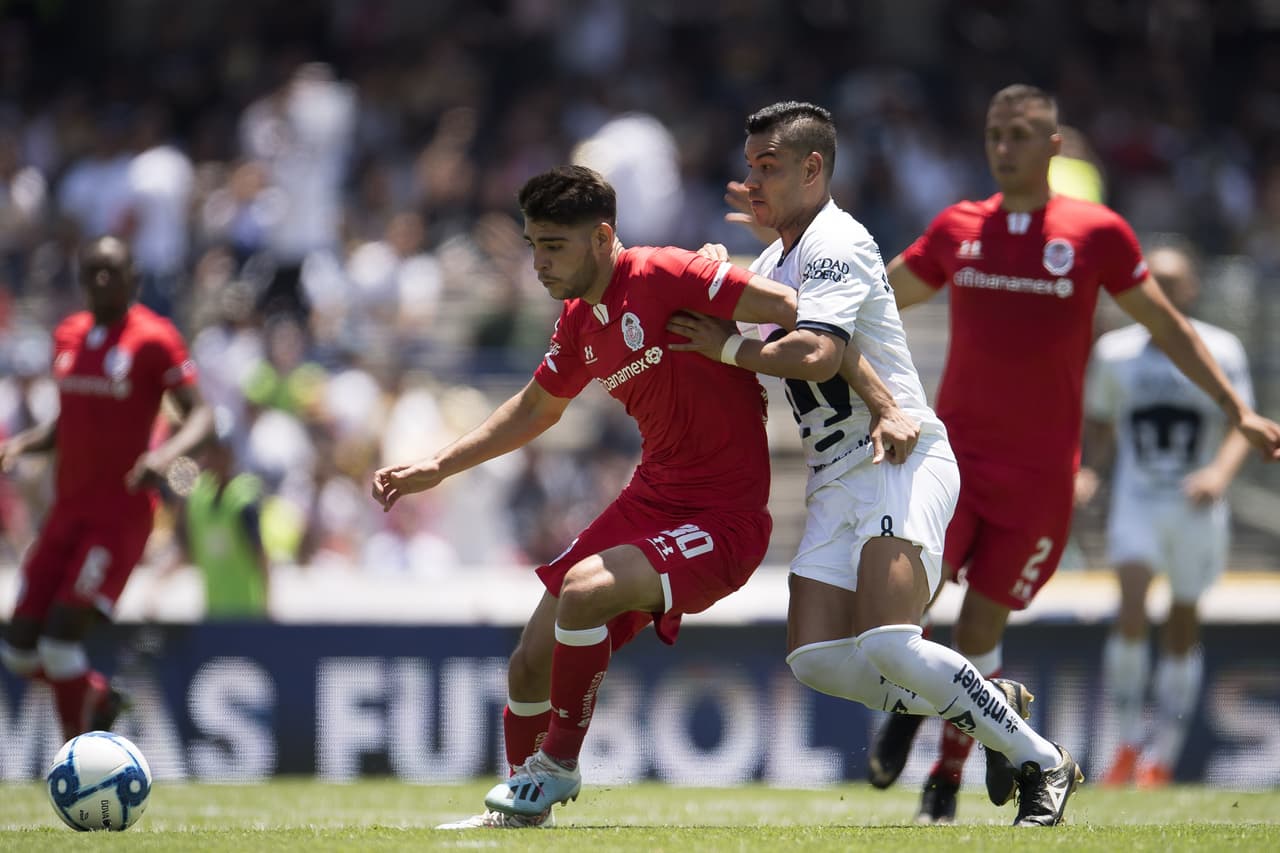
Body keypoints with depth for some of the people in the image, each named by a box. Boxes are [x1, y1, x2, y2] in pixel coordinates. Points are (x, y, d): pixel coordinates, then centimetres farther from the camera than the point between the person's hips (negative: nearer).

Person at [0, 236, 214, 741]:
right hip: (68, 509, 7)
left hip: (120, 514, -7)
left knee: (60, 639, -17)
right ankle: (99, 697, 31)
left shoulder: (153, 340, -7)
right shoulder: (68, 336, 13)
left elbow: (200, 415, -11)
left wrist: (168, 453, -30)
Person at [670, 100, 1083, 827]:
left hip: (902, 461, -9)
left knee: (888, 644, -24)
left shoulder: (836, 244, -10)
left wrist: (726, 348, -13)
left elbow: (816, 355, -25)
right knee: (815, 657, -7)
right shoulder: (772, 264, 21)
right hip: (837, 481, 9)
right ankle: (990, 711, 9)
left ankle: (1042, 762, -8)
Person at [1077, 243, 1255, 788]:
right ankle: (1128, 743, -11)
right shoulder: (1114, 352, 5)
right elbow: (1097, 425, 15)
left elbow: (1241, 425, -4)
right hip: (1136, 501, 0)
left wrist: (1220, 472, -23)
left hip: (1197, 508, 0)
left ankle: (1164, 757, 14)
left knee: (1183, 626, 5)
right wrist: (1086, 473, -3)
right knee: (1131, 609, -19)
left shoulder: (1221, 351, -1)